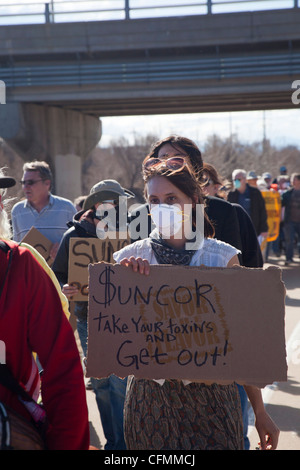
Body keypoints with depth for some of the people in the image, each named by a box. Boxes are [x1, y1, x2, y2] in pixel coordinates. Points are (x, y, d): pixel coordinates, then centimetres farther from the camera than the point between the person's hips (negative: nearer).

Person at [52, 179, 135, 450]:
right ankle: (112, 441, 26)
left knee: (120, 384, -7)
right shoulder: (75, 235, 1)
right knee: (100, 384, 12)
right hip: (88, 319, 3)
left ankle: (124, 443, 5)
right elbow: (58, 274, 7)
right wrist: (65, 289, -14)